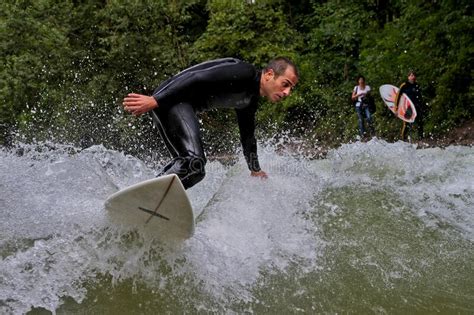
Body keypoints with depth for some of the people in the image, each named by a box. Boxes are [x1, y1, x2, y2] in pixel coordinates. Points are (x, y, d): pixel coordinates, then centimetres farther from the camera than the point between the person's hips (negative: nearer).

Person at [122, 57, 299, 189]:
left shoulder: (251, 99, 18)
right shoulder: (245, 73, -12)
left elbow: (247, 135, 34)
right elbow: (198, 78, -21)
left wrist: (255, 170, 46)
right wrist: (155, 101, -27)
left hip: (184, 107, 10)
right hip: (169, 98, -10)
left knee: (193, 166, 17)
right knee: (194, 162, -26)